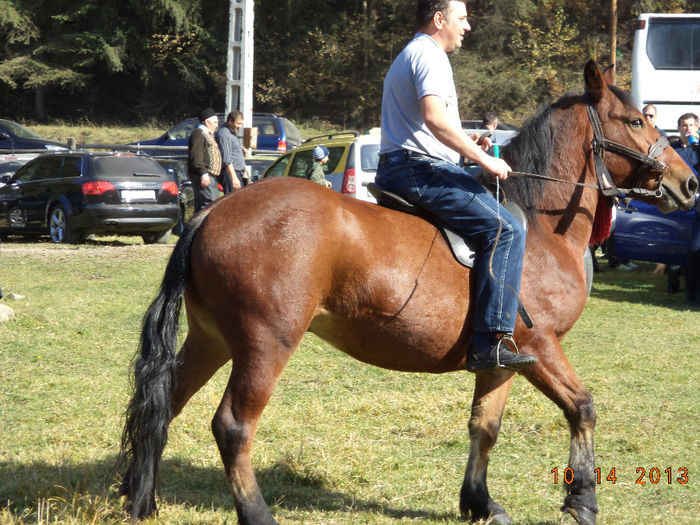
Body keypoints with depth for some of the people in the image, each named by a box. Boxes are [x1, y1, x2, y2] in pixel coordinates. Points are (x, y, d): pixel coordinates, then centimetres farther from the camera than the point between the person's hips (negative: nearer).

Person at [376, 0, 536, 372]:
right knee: (505, 230, -22)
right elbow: (434, 117, -26)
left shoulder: (407, 57, 25)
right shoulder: (430, 56, -10)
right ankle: (490, 342, -31)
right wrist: (482, 159, -23)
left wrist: (466, 148, 26)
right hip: (423, 169, -11)